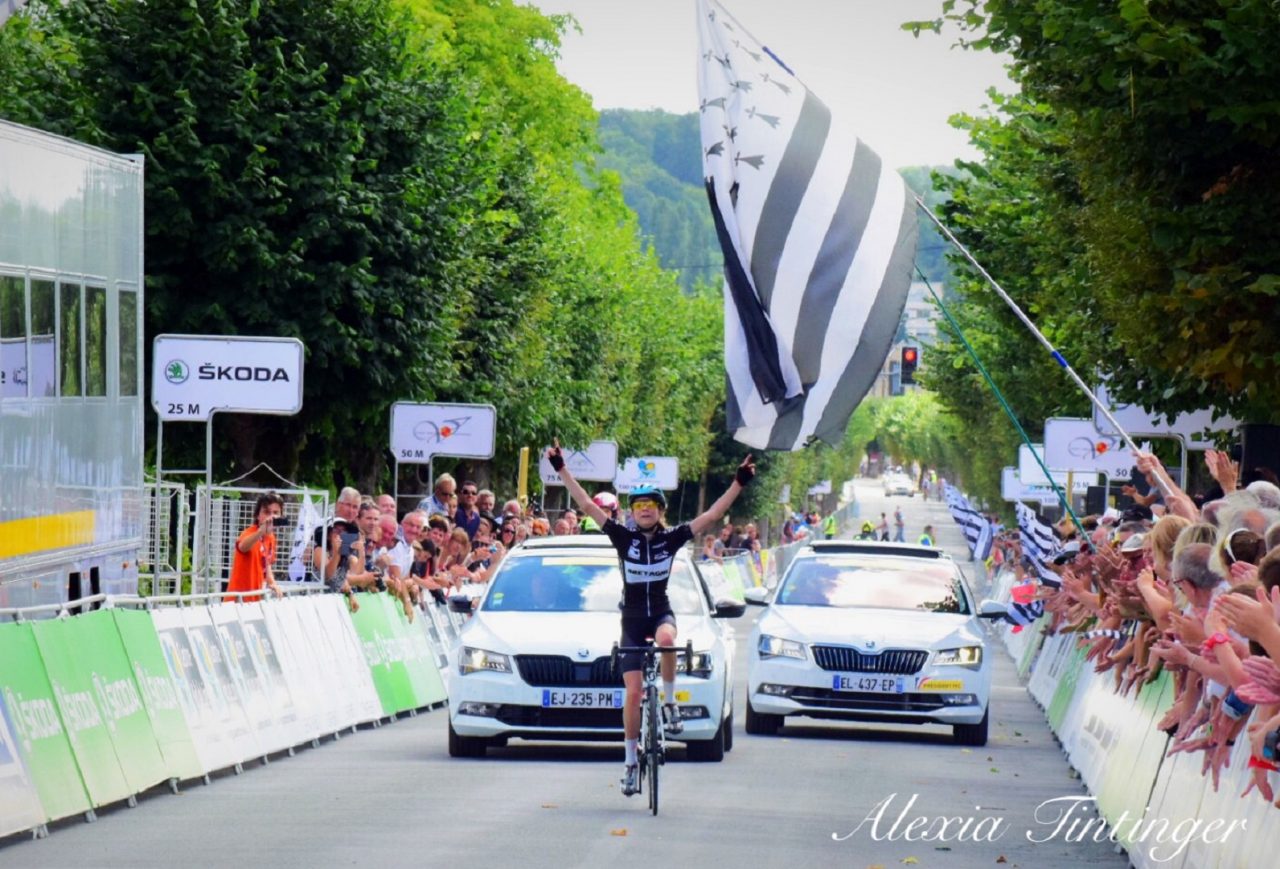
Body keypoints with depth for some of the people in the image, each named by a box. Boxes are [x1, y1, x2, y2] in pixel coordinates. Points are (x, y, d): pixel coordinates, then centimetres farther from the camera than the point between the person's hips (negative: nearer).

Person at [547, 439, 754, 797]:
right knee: (633, 693, -3)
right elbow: (587, 505, -8)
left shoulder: (672, 538, -4)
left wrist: (738, 484, -15)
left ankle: (670, 701, -15)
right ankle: (631, 761, 9)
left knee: (666, 640, -38)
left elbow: (711, 516, -8)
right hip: (632, 617, 1)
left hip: (662, 612, -1)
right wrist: (561, 469, -12)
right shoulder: (623, 538, -5)